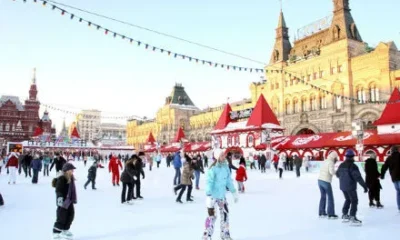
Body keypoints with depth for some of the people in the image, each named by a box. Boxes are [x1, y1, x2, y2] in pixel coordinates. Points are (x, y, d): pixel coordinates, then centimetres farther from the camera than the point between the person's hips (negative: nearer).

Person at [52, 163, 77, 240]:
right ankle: (56, 232, 9)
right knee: (62, 217, -4)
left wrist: (74, 199, 25)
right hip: (63, 201, -9)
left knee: (71, 215, 14)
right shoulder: (61, 179, -17)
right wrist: (60, 197, -33)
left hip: (69, 200, 9)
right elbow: (58, 190, -22)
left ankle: (65, 230, 29)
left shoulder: (71, 179, 10)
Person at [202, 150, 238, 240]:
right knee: (212, 216, -1)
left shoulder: (226, 167, 1)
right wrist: (208, 196, -27)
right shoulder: (213, 168, -20)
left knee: (225, 213, 14)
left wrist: (234, 192, 15)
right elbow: (209, 182, -22)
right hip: (213, 195, -7)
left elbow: (229, 180, 11)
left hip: (222, 195, 7)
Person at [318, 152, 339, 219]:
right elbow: (332, 172, -23)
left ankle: (322, 213, 20)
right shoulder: (331, 162, -11)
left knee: (323, 196, 17)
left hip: (320, 180, 8)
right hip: (326, 182, -8)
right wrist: (336, 172, -4)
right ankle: (331, 214, 5)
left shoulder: (324, 161, 13)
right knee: (330, 197, 3)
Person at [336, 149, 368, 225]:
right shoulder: (353, 166, -18)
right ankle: (352, 217, -2)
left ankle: (345, 215, 25)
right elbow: (358, 177, -23)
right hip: (351, 187, -7)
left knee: (348, 200, 22)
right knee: (354, 201, 3)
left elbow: (337, 174, 20)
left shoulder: (341, 165, 5)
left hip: (343, 186, 7)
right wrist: (364, 186, -19)